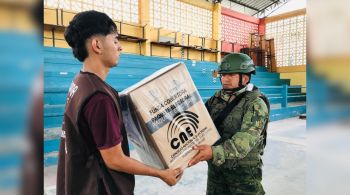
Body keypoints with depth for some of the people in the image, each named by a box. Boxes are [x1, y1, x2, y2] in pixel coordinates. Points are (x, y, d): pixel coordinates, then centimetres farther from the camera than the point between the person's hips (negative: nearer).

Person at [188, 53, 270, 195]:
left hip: (244, 170, -4)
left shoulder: (256, 103, -16)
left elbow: (247, 138, -29)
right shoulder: (216, 99, 2)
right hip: (215, 167, 5)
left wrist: (215, 152, -43)